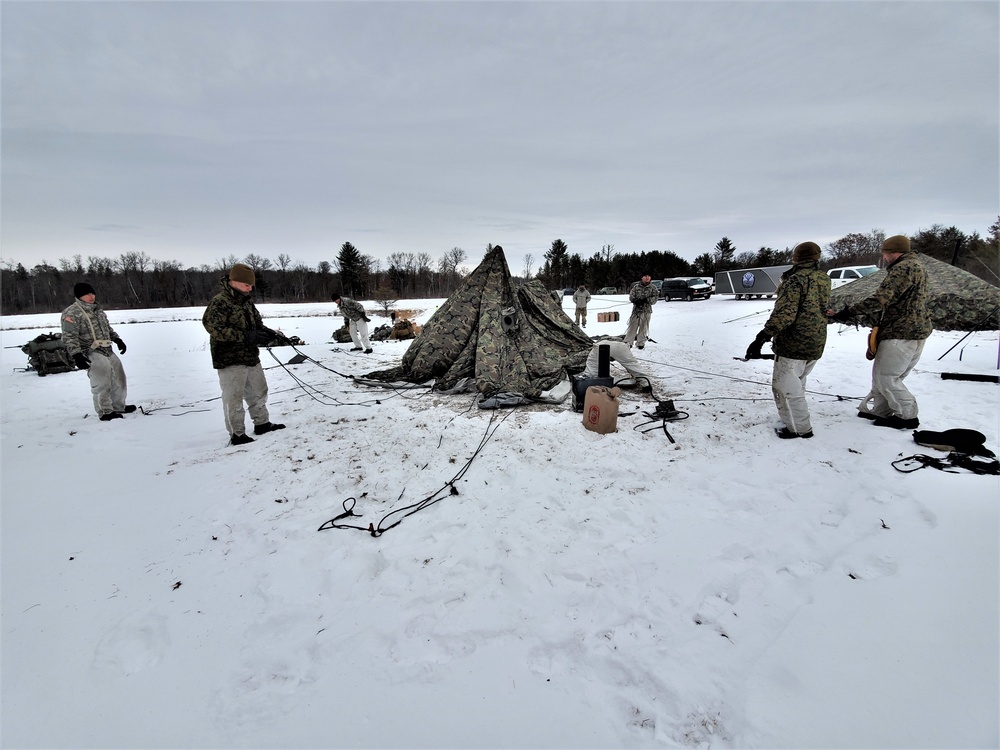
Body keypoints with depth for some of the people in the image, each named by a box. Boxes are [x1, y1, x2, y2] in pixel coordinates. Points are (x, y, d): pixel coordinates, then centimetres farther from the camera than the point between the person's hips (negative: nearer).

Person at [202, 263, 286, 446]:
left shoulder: (246, 301, 12)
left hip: (251, 357, 9)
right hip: (230, 360, -8)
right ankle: (237, 434, 11)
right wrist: (247, 336, -30)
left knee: (258, 391, 18)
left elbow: (257, 323, 19)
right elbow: (213, 327, -25)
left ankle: (262, 423, 33)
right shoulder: (219, 302, -15)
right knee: (234, 398, 0)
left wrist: (270, 333, -3)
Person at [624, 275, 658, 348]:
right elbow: (631, 296, 5)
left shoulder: (653, 288, 5)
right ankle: (628, 342, 2)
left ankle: (641, 343, 14)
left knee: (643, 327, 4)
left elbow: (654, 299, -1)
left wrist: (646, 300, -18)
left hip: (646, 311, 0)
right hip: (636, 310, 0)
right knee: (632, 326, -3)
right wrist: (636, 301, -15)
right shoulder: (636, 287, 7)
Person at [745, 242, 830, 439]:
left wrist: (761, 338, -30)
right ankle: (799, 424, 33)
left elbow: (783, 314, -25)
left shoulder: (796, 279, -15)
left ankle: (800, 428, 7)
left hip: (793, 344, -9)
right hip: (816, 345, 9)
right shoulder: (824, 279, 9)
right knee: (796, 385, 23)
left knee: (785, 387, 2)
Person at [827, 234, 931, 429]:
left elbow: (880, 299, -27)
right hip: (914, 331, 11)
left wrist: (849, 312, -25)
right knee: (888, 375, 16)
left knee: (885, 377, -3)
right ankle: (880, 411, 22)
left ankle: (907, 416, 6)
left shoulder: (904, 267, -16)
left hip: (901, 334, -11)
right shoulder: (914, 266, 19)